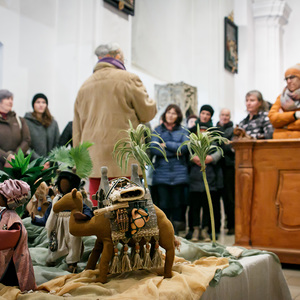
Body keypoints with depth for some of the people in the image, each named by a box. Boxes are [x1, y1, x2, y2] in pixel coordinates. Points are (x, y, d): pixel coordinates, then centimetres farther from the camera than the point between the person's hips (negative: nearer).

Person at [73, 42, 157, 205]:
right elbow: (148, 112, 3)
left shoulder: (85, 86, 17)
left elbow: (77, 129, 18)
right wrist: (151, 102, 25)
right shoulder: (129, 79, -1)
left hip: (94, 160, 5)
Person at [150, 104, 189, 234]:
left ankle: (175, 233, 9)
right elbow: (154, 149, -5)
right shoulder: (157, 130, 10)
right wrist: (174, 152, -8)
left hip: (179, 173, 1)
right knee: (163, 204, -2)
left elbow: (185, 147, -6)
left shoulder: (183, 131, 12)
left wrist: (166, 144, -6)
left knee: (177, 203, 1)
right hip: (162, 172, -1)